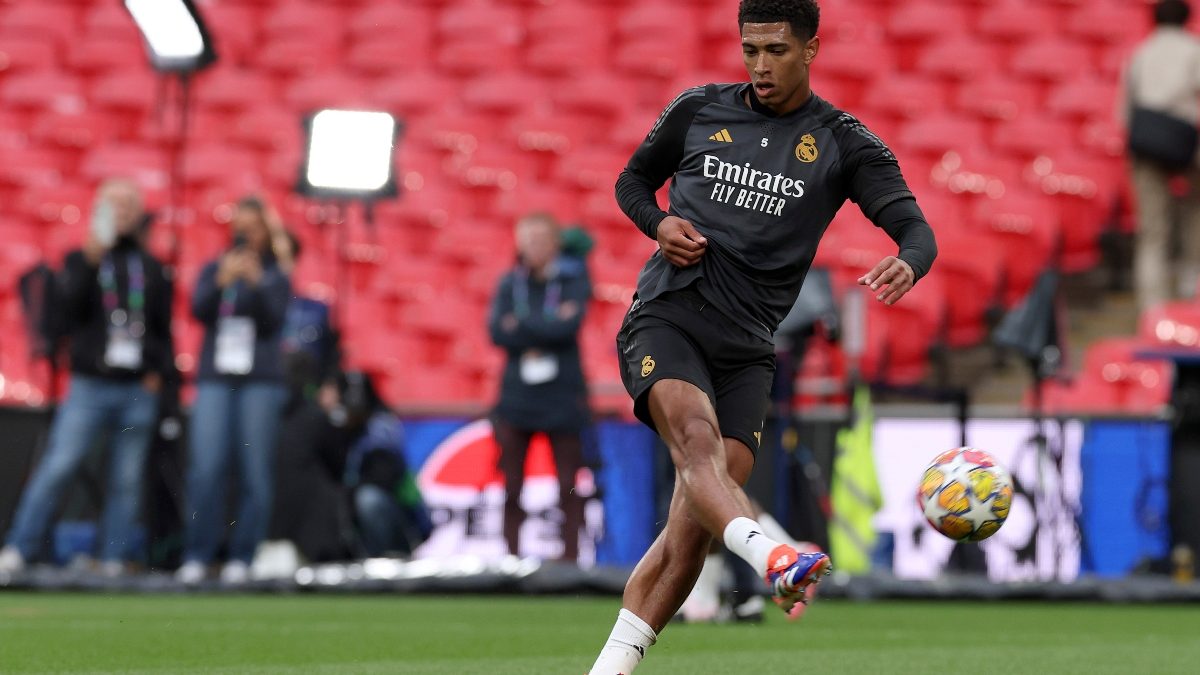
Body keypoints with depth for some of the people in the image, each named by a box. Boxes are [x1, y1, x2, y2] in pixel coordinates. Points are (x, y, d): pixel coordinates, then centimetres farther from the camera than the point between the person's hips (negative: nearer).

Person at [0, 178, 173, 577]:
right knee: (57, 467, -11)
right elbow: (68, 310, -6)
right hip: (90, 384, -3)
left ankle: (115, 562, 4)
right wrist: (89, 262, -15)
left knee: (127, 481, 1)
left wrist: (159, 371, 4)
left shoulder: (151, 268, 15)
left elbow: (164, 328, 18)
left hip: (138, 391, 3)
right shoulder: (81, 259, 9)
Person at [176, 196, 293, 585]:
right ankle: (196, 556, -6)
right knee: (206, 468, -9)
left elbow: (273, 322, -5)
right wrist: (222, 282, -19)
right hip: (215, 377, 1)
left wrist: (256, 285, -19)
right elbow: (199, 311, -2)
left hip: (261, 381, -1)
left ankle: (241, 558, 0)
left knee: (254, 472, -4)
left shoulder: (276, 278, 9)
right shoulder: (214, 269, 13)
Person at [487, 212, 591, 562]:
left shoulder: (573, 279, 1)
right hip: (516, 396, 2)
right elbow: (497, 332, -5)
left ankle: (570, 558, 3)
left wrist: (521, 326, -9)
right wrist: (547, 328, -12)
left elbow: (569, 326, -15)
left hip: (562, 398, -2)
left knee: (568, 487, 0)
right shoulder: (510, 282, 8)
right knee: (512, 490, 1)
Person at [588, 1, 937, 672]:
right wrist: (661, 224, -1)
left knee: (693, 527, -7)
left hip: (746, 350, 1)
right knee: (699, 440, -32)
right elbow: (634, 180, 22)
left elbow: (915, 228, -8)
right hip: (667, 317, -1)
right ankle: (773, 560, -56)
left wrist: (906, 264, -32)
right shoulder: (698, 111, 9)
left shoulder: (845, 143, 3)